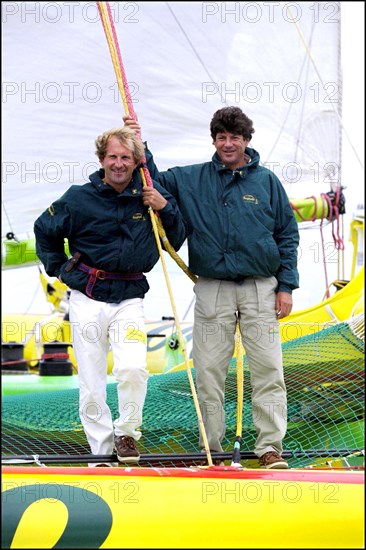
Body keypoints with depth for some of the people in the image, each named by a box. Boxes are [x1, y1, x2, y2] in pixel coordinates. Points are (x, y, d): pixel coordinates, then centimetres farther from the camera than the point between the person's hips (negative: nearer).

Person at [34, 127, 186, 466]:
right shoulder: (79, 198, -2)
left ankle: (126, 433, 2)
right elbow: (44, 231, 15)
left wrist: (166, 209, -8)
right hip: (87, 299, 0)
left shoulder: (150, 196, 3)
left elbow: (178, 241, 7)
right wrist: (59, 268, 8)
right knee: (91, 383, 1)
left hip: (129, 299, 0)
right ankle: (102, 449, 14)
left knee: (133, 368, -20)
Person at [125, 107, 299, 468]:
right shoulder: (191, 180, 7)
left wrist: (286, 286, 1)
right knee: (209, 371, 3)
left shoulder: (267, 181, 5)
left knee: (267, 369, -4)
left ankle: (270, 447, 1)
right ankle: (211, 448, 11)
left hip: (260, 286, -1)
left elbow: (288, 234, 7)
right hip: (212, 288, 1)